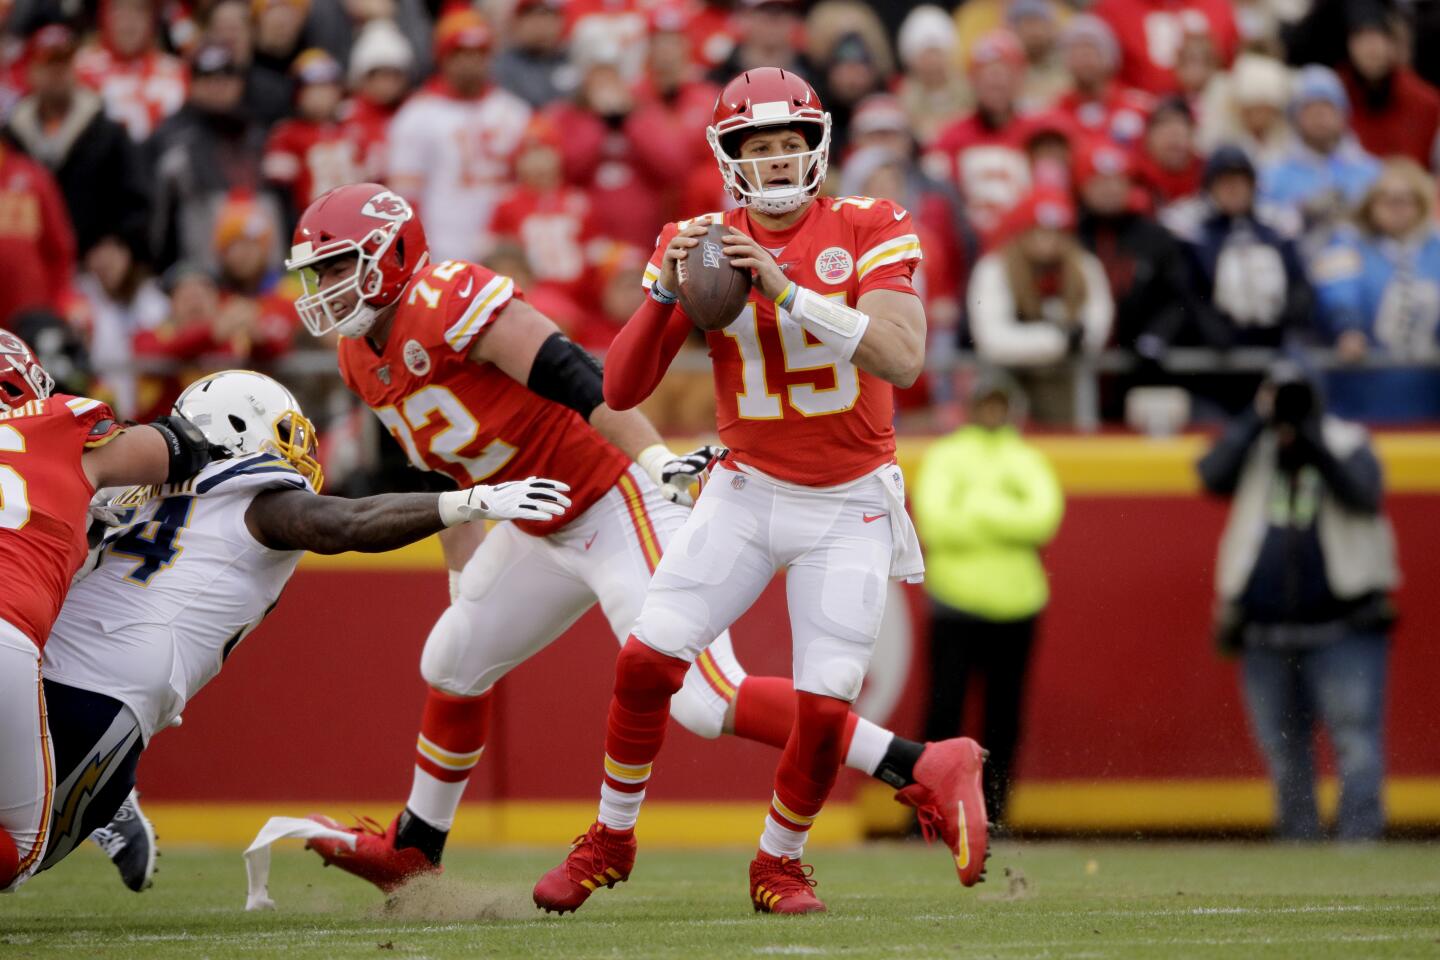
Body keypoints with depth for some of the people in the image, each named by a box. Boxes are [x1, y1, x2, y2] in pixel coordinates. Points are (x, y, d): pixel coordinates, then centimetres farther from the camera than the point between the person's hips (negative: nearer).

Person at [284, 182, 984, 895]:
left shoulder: (448, 301, -19)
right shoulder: (364, 360, 10)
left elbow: (576, 377, -26)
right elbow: (446, 472, 24)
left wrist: (659, 460, -34)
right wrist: (462, 581, 29)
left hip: (620, 510, -10)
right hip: (547, 533, 10)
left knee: (705, 699, -17)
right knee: (453, 662, 20)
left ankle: (925, 769, -18)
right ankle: (411, 854, 39)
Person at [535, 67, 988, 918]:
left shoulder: (868, 231, -10)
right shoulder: (699, 244, -4)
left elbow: (902, 359, -26)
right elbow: (621, 391, -6)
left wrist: (786, 290, -32)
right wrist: (666, 293, -22)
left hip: (850, 508, -2)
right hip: (748, 493, 2)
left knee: (826, 703, -9)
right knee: (648, 658, -9)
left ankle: (781, 861, 17)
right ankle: (611, 839, 13)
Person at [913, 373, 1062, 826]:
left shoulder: (1027, 461, 13)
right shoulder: (943, 457, 7)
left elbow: (1045, 515, -5)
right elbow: (934, 521, -8)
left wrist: (977, 506, -10)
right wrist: (1008, 521, -9)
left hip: (1014, 605, 2)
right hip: (955, 605, -2)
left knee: (1003, 718, 2)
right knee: (943, 710, -10)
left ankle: (991, 816, 9)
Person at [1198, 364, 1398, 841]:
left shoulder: (1347, 446, 4)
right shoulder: (1253, 451, 9)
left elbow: (1365, 494, -15)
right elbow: (1212, 475, -10)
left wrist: (1314, 446, -21)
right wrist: (1257, 421, -10)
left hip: (1343, 627, -3)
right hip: (1265, 634, 3)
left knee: (1356, 737, -11)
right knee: (1282, 748, 8)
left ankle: (1359, 835, -12)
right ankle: (1298, 842, 16)